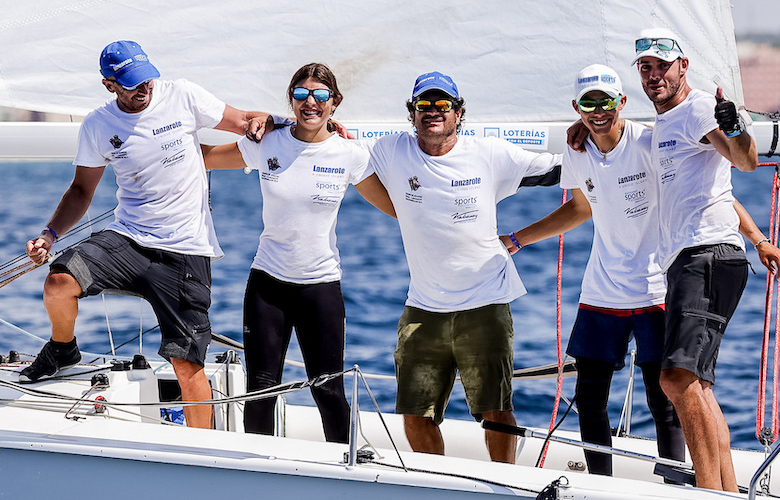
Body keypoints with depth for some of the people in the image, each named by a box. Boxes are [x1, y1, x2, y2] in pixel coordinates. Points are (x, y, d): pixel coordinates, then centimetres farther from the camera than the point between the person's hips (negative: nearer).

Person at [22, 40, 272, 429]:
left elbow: (242, 122, 7)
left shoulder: (183, 97, -3)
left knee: (187, 364, -7)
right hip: (127, 239, 2)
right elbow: (82, 190, 12)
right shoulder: (97, 127, 3)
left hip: (186, 250, -2)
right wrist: (50, 234, -3)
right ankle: (62, 350, 8)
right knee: (59, 283, -24)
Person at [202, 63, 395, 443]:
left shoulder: (351, 155, -4)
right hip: (268, 282, 1)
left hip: (321, 285, -1)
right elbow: (202, 158, 13)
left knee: (329, 392, -2)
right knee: (261, 389, 2)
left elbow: (394, 207, 7)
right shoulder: (266, 146, -2)